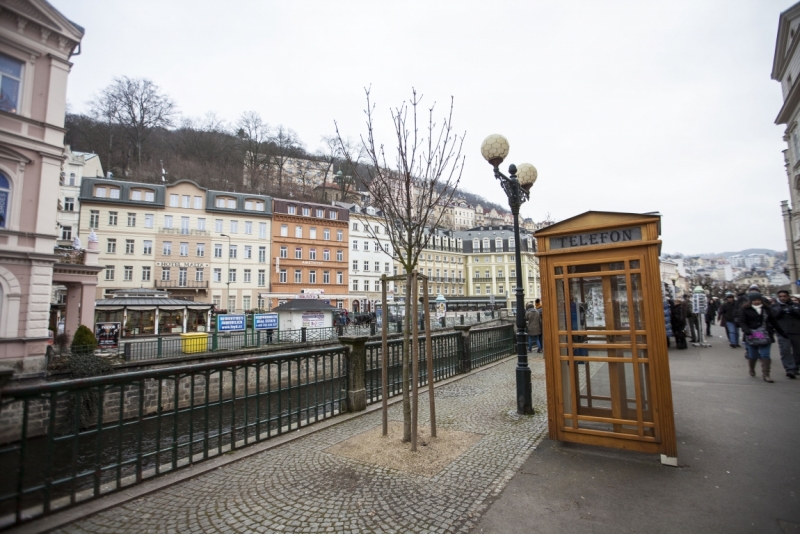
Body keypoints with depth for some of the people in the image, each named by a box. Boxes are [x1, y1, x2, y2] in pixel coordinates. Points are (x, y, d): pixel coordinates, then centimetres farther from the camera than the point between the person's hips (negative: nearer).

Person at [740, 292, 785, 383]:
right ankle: (752, 370, 29)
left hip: (765, 337, 3)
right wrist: (746, 330, -25)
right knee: (753, 355, 5)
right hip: (752, 336, -2)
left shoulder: (766, 309, 9)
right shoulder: (746, 310, -1)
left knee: (765, 355, -3)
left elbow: (773, 321, 16)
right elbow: (742, 322, -7)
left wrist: (782, 332, 17)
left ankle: (765, 375, 2)